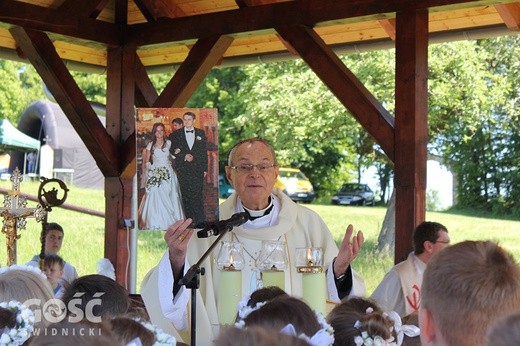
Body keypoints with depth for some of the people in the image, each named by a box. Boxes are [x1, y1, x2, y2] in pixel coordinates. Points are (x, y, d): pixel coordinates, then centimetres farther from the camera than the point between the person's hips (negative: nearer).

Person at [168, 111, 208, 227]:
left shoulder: (201, 133, 11)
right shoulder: (176, 134, 9)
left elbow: (204, 152, 10)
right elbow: (173, 151, 5)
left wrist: (205, 169, 5)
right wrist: (184, 156, -9)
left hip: (197, 169, 0)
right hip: (183, 169, 1)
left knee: (198, 194, -7)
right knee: (186, 195, -1)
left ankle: (200, 220, -6)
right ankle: (189, 218, 3)